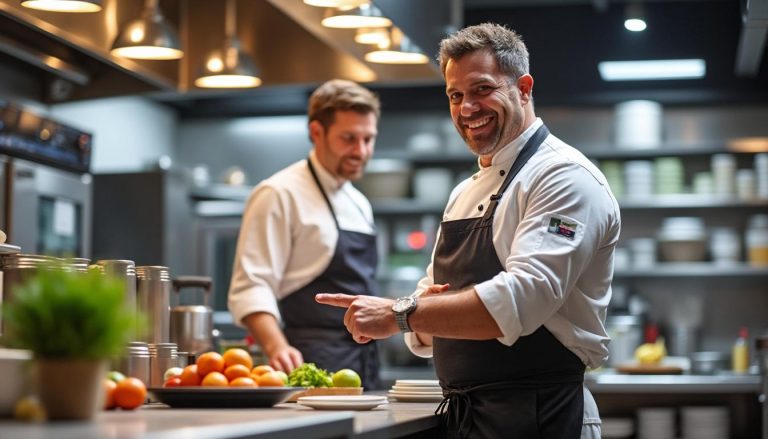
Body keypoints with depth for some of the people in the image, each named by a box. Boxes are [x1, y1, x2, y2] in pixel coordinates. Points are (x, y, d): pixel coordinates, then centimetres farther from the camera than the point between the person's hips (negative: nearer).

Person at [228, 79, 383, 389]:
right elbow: (251, 287, -16)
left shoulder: (359, 205, 19)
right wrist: (277, 348, -32)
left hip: (365, 369, 8)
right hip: (312, 367, -8)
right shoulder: (280, 194, -7)